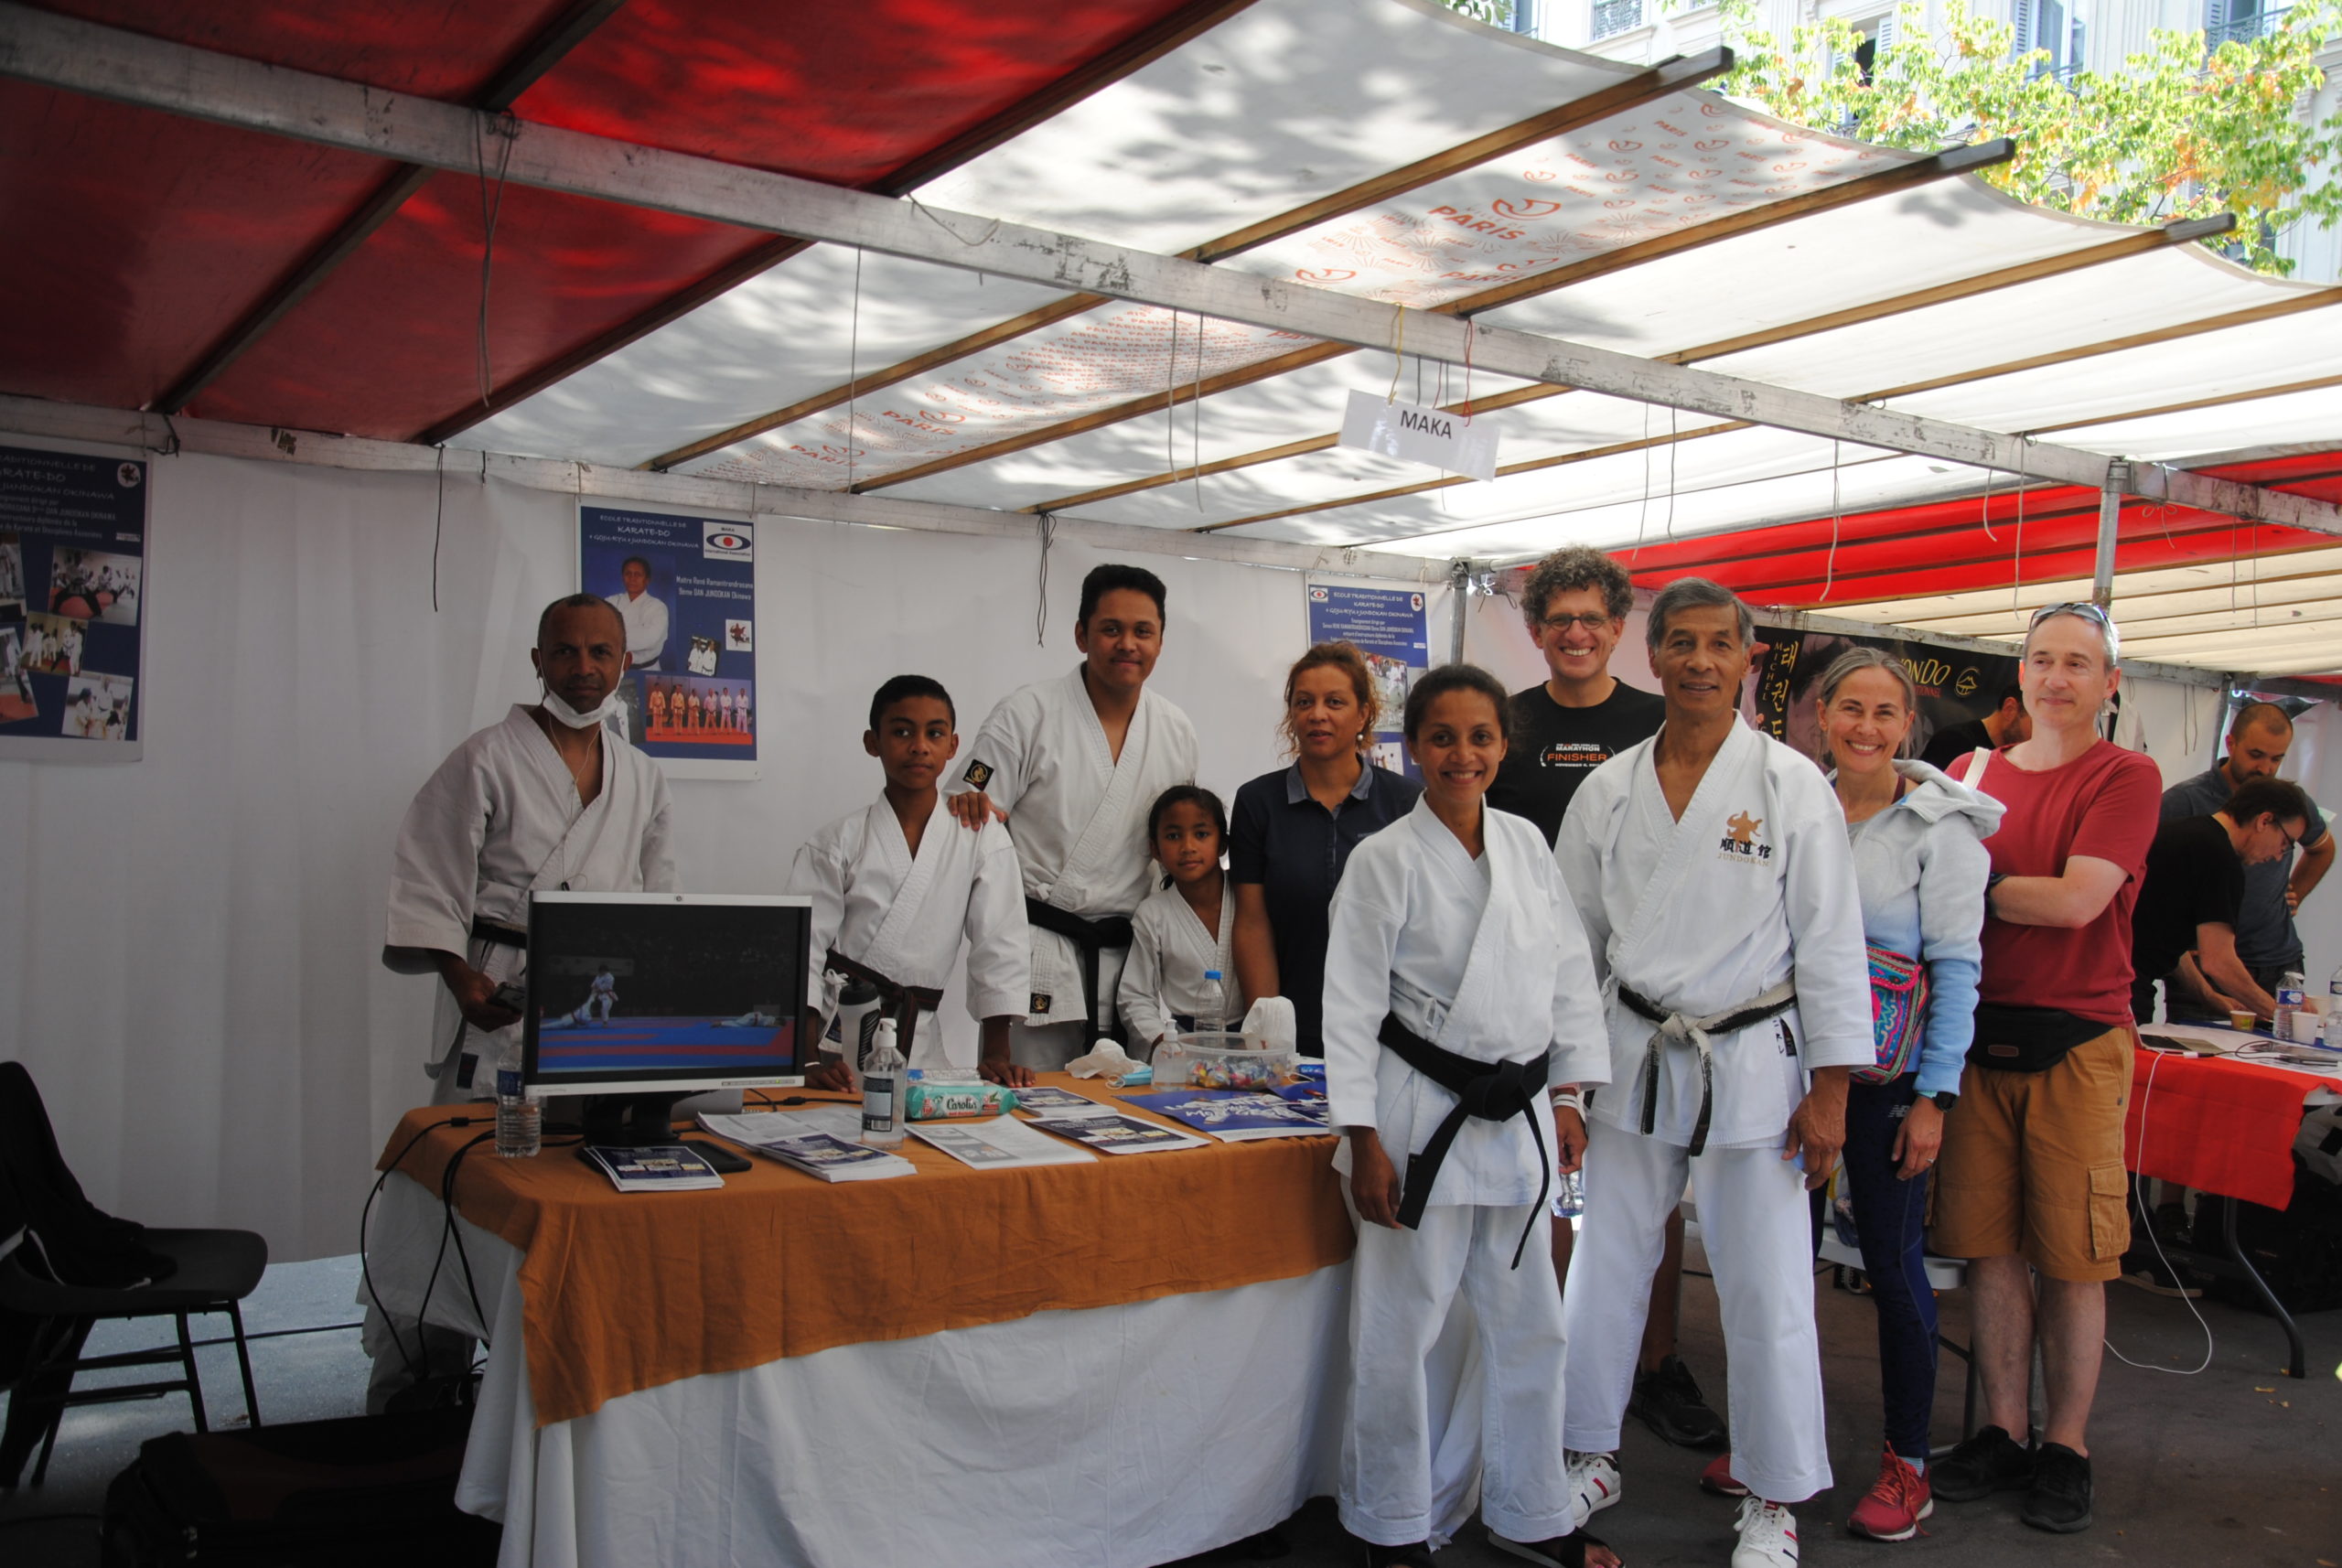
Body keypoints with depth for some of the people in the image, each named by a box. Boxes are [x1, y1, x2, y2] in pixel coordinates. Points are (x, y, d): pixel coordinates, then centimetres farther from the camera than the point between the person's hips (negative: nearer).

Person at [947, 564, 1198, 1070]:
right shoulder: (1027, 714, -4)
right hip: (1039, 949, -4)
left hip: (1127, 956, 4)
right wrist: (970, 808, -28)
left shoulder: (1177, 731, 9)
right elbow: (970, 819, -4)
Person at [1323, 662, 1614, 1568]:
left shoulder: (1525, 846, 5)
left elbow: (1569, 972, 11)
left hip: (1518, 1117, 5)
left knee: (1526, 1324, 15)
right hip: (1424, 1118, -5)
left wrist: (1567, 1097, 9)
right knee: (1401, 1330, 3)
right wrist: (1364, 1140, -12)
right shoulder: (1385, 860, -9)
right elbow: (1352, 1007, -10)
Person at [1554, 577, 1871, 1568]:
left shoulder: (1791, 785, -5)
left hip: (1752, 1059, -3)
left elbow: (1830, 941, -5)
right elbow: (1574, 937, 9)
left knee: (1767, 1289, 3)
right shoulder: (1608, 789, 3)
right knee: (1603, 1271, 10)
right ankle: (1590, 1457, 29)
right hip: (1635, 1057, 3)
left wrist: (1830, 1089, -8)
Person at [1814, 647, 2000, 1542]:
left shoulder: (1939, 826, -6)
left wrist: (1936, 1095, -11)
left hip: (1887, 1076, -4)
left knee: (1893, 1261, 3)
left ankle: (1907, 1465, 16)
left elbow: (1957, 966, -7)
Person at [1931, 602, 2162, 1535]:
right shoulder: (1971, 774, 11)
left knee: (2072, 1257, 3)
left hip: (2075, 1043, -3)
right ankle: (2003, 1431, 20)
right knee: (1990, 1247, 7)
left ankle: (2066, 1446, 16)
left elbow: (2076, 900, -14)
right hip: (1976, 1031, 4)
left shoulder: (2127, 779, -2)